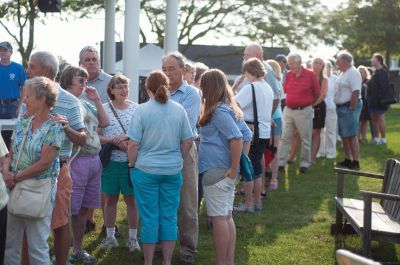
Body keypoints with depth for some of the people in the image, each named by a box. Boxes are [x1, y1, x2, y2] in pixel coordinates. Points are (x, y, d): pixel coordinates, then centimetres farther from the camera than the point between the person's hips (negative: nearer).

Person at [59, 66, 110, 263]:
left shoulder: (85, 103, 17)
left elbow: (105, 123, 18)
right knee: (69, 210, -4)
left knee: (83, 208, 15)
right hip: (76, 161, -8)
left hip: (94, 161, 8)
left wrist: (97, 100, 11)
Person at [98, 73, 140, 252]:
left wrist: (127, 138, -14)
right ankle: (110, 237, 23)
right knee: (110, 199, 11)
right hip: (111, 161, 1)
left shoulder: (136, 108, -1)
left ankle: (133, 238, 18)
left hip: (131, 161, -1)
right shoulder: (103, 109, -1)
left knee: (131, 199, 6)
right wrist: (114, 141, -16)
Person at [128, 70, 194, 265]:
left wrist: (132, 165, 3)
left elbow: (133, 144, -11)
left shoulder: (142, 110, -10)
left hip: (146, 170, -3)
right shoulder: (179, 110, 0)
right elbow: (188, 142, 4)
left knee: (149, 217, 5)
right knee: (169, 216, 9)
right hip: (173, 170, 3)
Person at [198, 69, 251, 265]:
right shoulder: (230, 109, 11)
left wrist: (233, 168, -19)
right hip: (226, 173, 9)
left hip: (216, 173, -9)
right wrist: (240, 163, 12)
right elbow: (247, 135, 14)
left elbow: (236, 138, -25)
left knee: (219, 218, -3)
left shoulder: (218, 111, -16)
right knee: (227, 217, 14)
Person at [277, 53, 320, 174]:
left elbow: (317, 94, 2)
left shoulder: (310, 75, -7)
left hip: (304, 111, -4)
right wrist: (292, 101, 12)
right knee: (285, 138, 4)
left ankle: (304, 164, 16)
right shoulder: (288, 75, 4)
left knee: (305, 139, 5)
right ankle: (280, 163, 9)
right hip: (288, 110, 4)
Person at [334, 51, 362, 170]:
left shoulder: (353, 73, -16)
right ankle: (347, 160, 23)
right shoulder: (344, 73, 15)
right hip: (341, 107, 10)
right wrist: (339, 106, 13)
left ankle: (355, 162, -6)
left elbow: (356, 92, -22)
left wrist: (351, 108, -22)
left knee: (351, 135, -9)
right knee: (344, 135, 14)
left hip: (349, 107, -10)